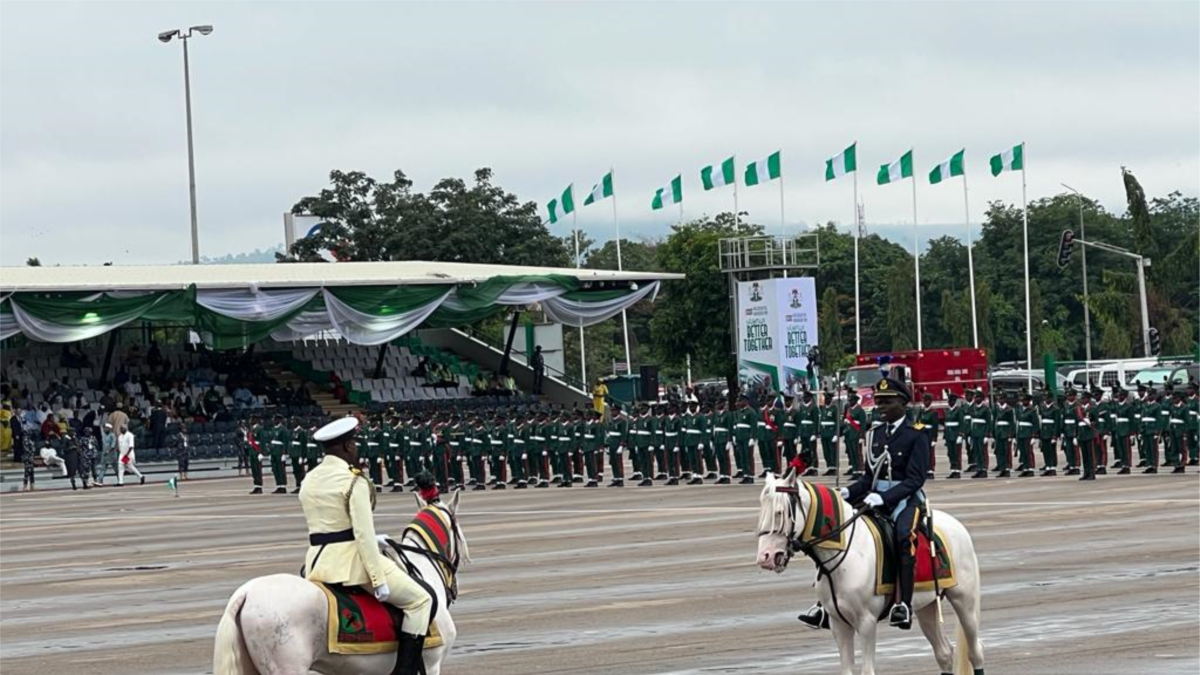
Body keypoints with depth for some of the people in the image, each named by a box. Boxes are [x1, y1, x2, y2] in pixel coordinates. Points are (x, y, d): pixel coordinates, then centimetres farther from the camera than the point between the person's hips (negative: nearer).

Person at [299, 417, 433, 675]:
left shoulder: (309, 481, 10)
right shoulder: (354, 481, -13)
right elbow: (364, 534, -19)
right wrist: (379, 581, -17)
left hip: (315, 562, 8)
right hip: (350, 560, -8)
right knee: (421, 600, 1)